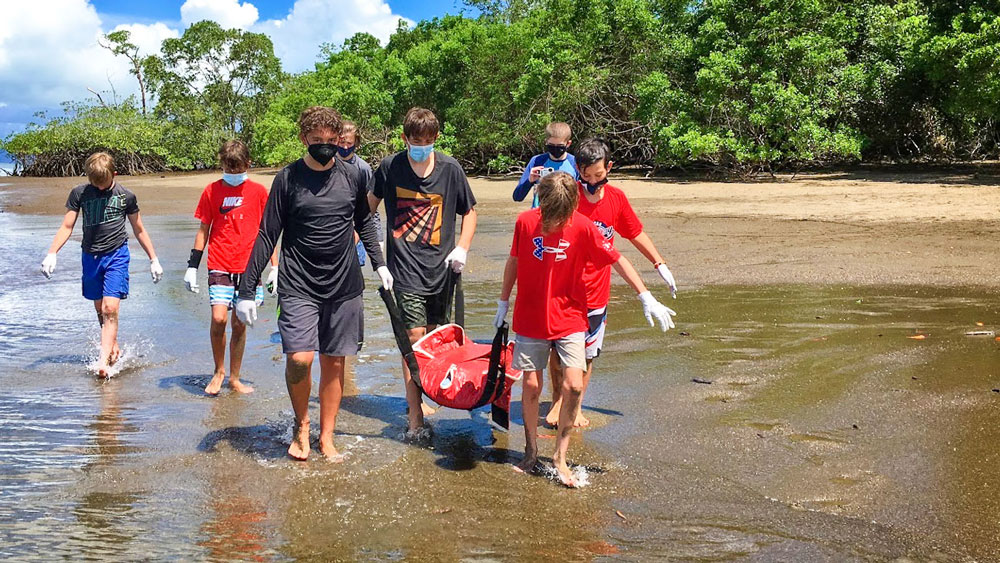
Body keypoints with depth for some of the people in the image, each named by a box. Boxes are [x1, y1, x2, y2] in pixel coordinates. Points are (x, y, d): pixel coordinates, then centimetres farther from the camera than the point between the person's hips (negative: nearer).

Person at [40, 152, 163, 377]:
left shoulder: (126, 196, 1)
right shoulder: (79, 193, 3)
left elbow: (139, 230, 10)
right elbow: (67, 227, 5)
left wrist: (153, 259, 12)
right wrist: (52, 254, -8)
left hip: (117, 255, -3)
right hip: (91, 256, 3)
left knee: (110, 308, -15)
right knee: (100, 308, 12)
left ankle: (103, 361, -19)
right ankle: (114, 348, 31)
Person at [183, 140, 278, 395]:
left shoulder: (259, 192, 4)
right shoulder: (212, 191, 5)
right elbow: (203, 230, 11)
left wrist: (275, 267, 6)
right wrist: (192, 266, 7)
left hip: (249, 268, 0)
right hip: (220, 266, 0)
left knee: (240, 324, 4)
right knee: (219, 318, -14)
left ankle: (234, 378, 19)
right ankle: (219, 371, 8)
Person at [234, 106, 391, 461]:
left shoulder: (351, 176, 5)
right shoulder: (288, 179, -3)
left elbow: (364, 222, 22)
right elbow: (267, 237, -2)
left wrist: (379, 263, 18)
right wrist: (247, 290, -5)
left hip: (344, 286, 3)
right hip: (298, 286, -3)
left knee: (334, 363, 7)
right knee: (299, 358, -15)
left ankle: (326, 437, 21)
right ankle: (301, 425, 11)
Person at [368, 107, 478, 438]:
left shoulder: (450, 169, -1)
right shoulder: (390, 167, -3)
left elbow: (469, 211, 11)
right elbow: (370, 204, 13)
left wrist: (462, 249, -2)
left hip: (440, 269, 3)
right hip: (405, 268, -2)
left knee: (433, 339, 12)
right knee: (414, 338, -9)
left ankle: (419, 397, 32)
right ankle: (415, 418, -5)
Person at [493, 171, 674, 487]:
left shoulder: (583, 227, -12)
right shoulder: (525, 222, -8)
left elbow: (616, 260, -5)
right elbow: (514, 261, 8)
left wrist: (646, 297, -7)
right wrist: (503, 301, 15)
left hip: (569, 320, -1)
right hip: (530, 319, 1)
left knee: (574, 385, -11)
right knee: (531, 385, 3)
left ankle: (560, 457, 6)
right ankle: (531, 452, 24)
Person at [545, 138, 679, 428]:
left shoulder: (616, 198, 0)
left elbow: (636, 234, 13)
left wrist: (661, 265, 13)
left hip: (596, 292, 3)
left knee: (588, 353, 10)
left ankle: (576, 406, 26)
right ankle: (557, 401, 28)